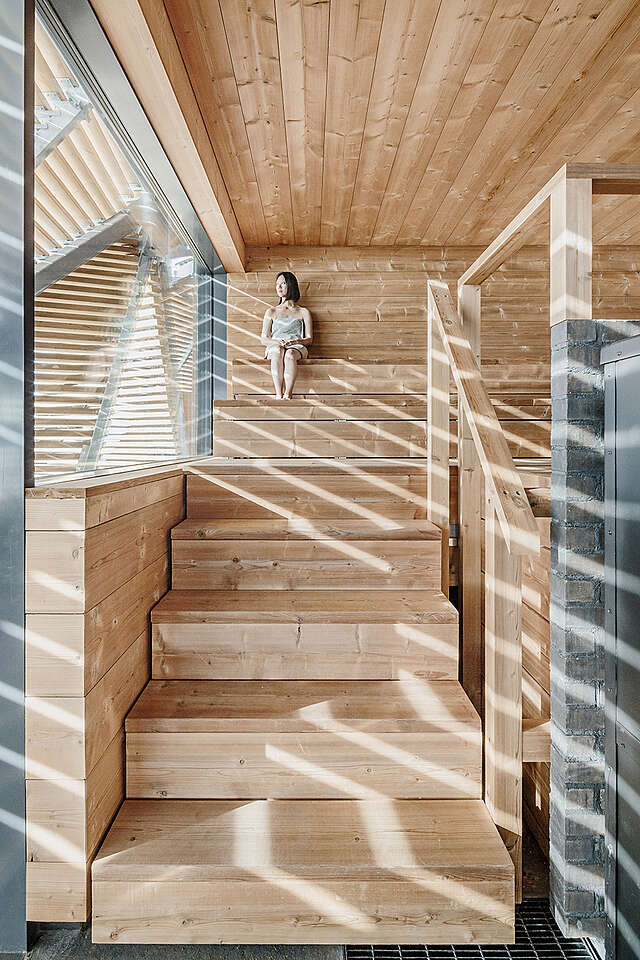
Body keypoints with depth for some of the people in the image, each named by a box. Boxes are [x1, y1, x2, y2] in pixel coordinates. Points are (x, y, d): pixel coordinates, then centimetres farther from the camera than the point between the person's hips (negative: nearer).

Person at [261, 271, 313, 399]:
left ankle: (287, 395, -50)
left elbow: (309, 339, 11)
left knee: (290, 354, -39)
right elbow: (264, 339, 14)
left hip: (297, 347, -1)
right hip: (274, 347, 1)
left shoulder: (303, 312, 20)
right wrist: (278, 341, -9)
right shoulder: (271, 312, 23)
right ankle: (278, 394, -48)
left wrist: (294, 342, -12)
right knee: (278, 350, -38)